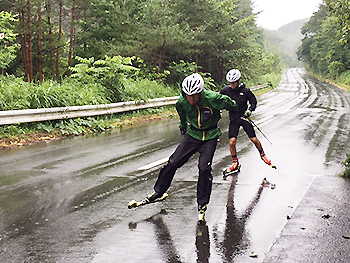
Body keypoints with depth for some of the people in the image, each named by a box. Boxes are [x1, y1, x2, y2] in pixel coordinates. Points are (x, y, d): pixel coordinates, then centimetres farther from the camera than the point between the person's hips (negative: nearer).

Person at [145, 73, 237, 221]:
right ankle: (158, 192, 17)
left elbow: (230, 104, -6)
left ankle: (202, 205, -2)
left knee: (204, 168, -17)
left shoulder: (213, 99, -27)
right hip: (192, 134, 3)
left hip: (210, 137, -3)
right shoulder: (182, 102, -14)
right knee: (173, 162, -3)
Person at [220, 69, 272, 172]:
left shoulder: (245, 90, -6)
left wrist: (249, 111, -13)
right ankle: (235, 162, 9)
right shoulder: (225, 90, -2)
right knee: (232, 142, -11)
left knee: (254, 139, -2)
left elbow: (253, 102, 3)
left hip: (244, 117, -1)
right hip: (233, 119, 1)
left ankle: (262, 154, 26)